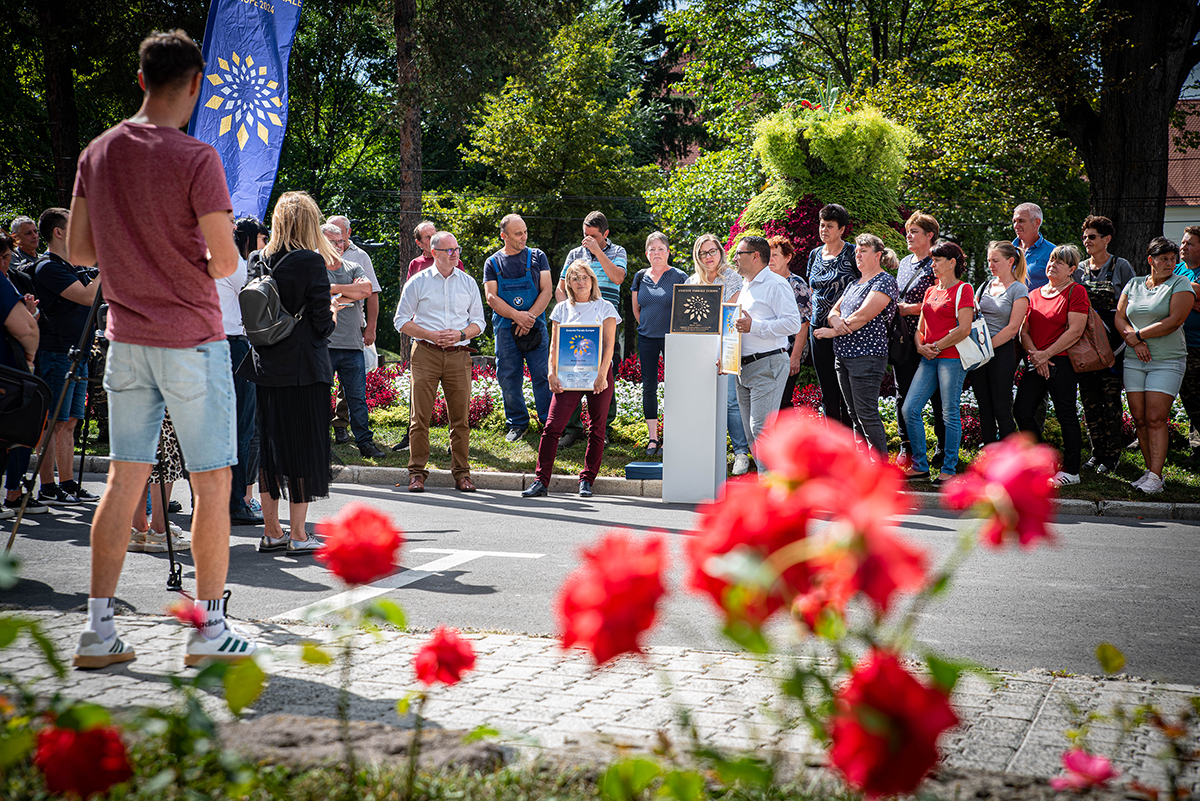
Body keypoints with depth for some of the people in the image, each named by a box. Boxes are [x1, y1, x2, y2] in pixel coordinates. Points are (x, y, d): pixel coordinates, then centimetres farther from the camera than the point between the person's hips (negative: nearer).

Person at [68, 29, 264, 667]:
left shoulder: (97, 153, 4)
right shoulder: (195, 159, -14)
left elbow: (77, 249, 9)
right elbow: (225, 260, -16)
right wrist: (200, 266, 5)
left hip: (126, 338, 6)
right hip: (191, 337, -6)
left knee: (123, 481, 10)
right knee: (211, 484, 3)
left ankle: (98, 629, 10)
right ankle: (210, 630, 6)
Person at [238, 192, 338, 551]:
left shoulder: (260, 261, 4)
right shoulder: (312, 262, -12)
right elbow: (322, 323, -12)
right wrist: (333, 312, 10)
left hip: (266, 369, 5)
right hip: (304, 369, -5)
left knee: (270, 444, 12)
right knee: (305, 447, 1)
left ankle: (271, 531, 17)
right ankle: (297, 535, 3)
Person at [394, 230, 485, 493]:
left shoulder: (468, 283, 12)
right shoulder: (418, 282, 5)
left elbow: (478, 322, 15)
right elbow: (402, 320, 5)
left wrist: (460, 334, -6)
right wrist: (430, 335, -9)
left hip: (458, 354, 2)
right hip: (426, 353, -2)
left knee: (460, 417, 0)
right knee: (421, 416, -4)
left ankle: (461, 473, 6)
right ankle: (417, 473, 2)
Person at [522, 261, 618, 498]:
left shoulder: (604, 308, 5)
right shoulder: (562, 309, 11)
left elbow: (609, 345, -2)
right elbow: (554, 345, 9)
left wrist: (602, 375, -13)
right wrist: (552, 373, -4)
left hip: (598, 373, -1)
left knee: (596, 429, 2)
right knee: (552, 426, -8)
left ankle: (587, 481, 11)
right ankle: (541, 480, -6)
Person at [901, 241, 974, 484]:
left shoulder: (963, 289, -4)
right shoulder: (931, 291, 19)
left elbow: (964, 329, -13)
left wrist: (937, 346, -10)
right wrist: (920, 346, 1)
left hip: (952, 357, -7)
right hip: (929, 359, 7)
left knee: (950, 414, -2)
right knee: (909, 409, 0)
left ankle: (948, 469, 5)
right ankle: (920, 465, 9)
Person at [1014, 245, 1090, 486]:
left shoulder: (1076, 292, -3)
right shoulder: (1034, 294, 16)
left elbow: (1075, 331, -11)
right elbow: (1024, 331, 12)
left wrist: (1046, 354, -13)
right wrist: (1034, 355, -6)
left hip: (1061, 361, -6)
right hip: (1036, 364, 6)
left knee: (1066, 414, -3)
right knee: (1022, 411, 0)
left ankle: (1071, 470, 4)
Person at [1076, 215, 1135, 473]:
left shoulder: (1121, 267, -1)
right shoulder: (1080, 268, 12)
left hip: (1112, 345, -4)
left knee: (1110, 401, -4)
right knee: (1089, 401, 5)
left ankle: (1112, 455, 5)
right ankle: (1097, 452, 15)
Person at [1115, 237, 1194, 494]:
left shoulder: (1180, 284, 0)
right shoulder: (1134, 284, 14)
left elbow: (1175, 321, -12)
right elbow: (1119, 318, 9)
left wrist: (1138, 334, -9)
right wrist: (1134, 341, -9)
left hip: (1167, 361, -4)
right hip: (1134, 360, 4)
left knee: (1156, 418, -12)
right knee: (1140, 418, 1)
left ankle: (1155, 476, -12)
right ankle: (1150, 470, 10)